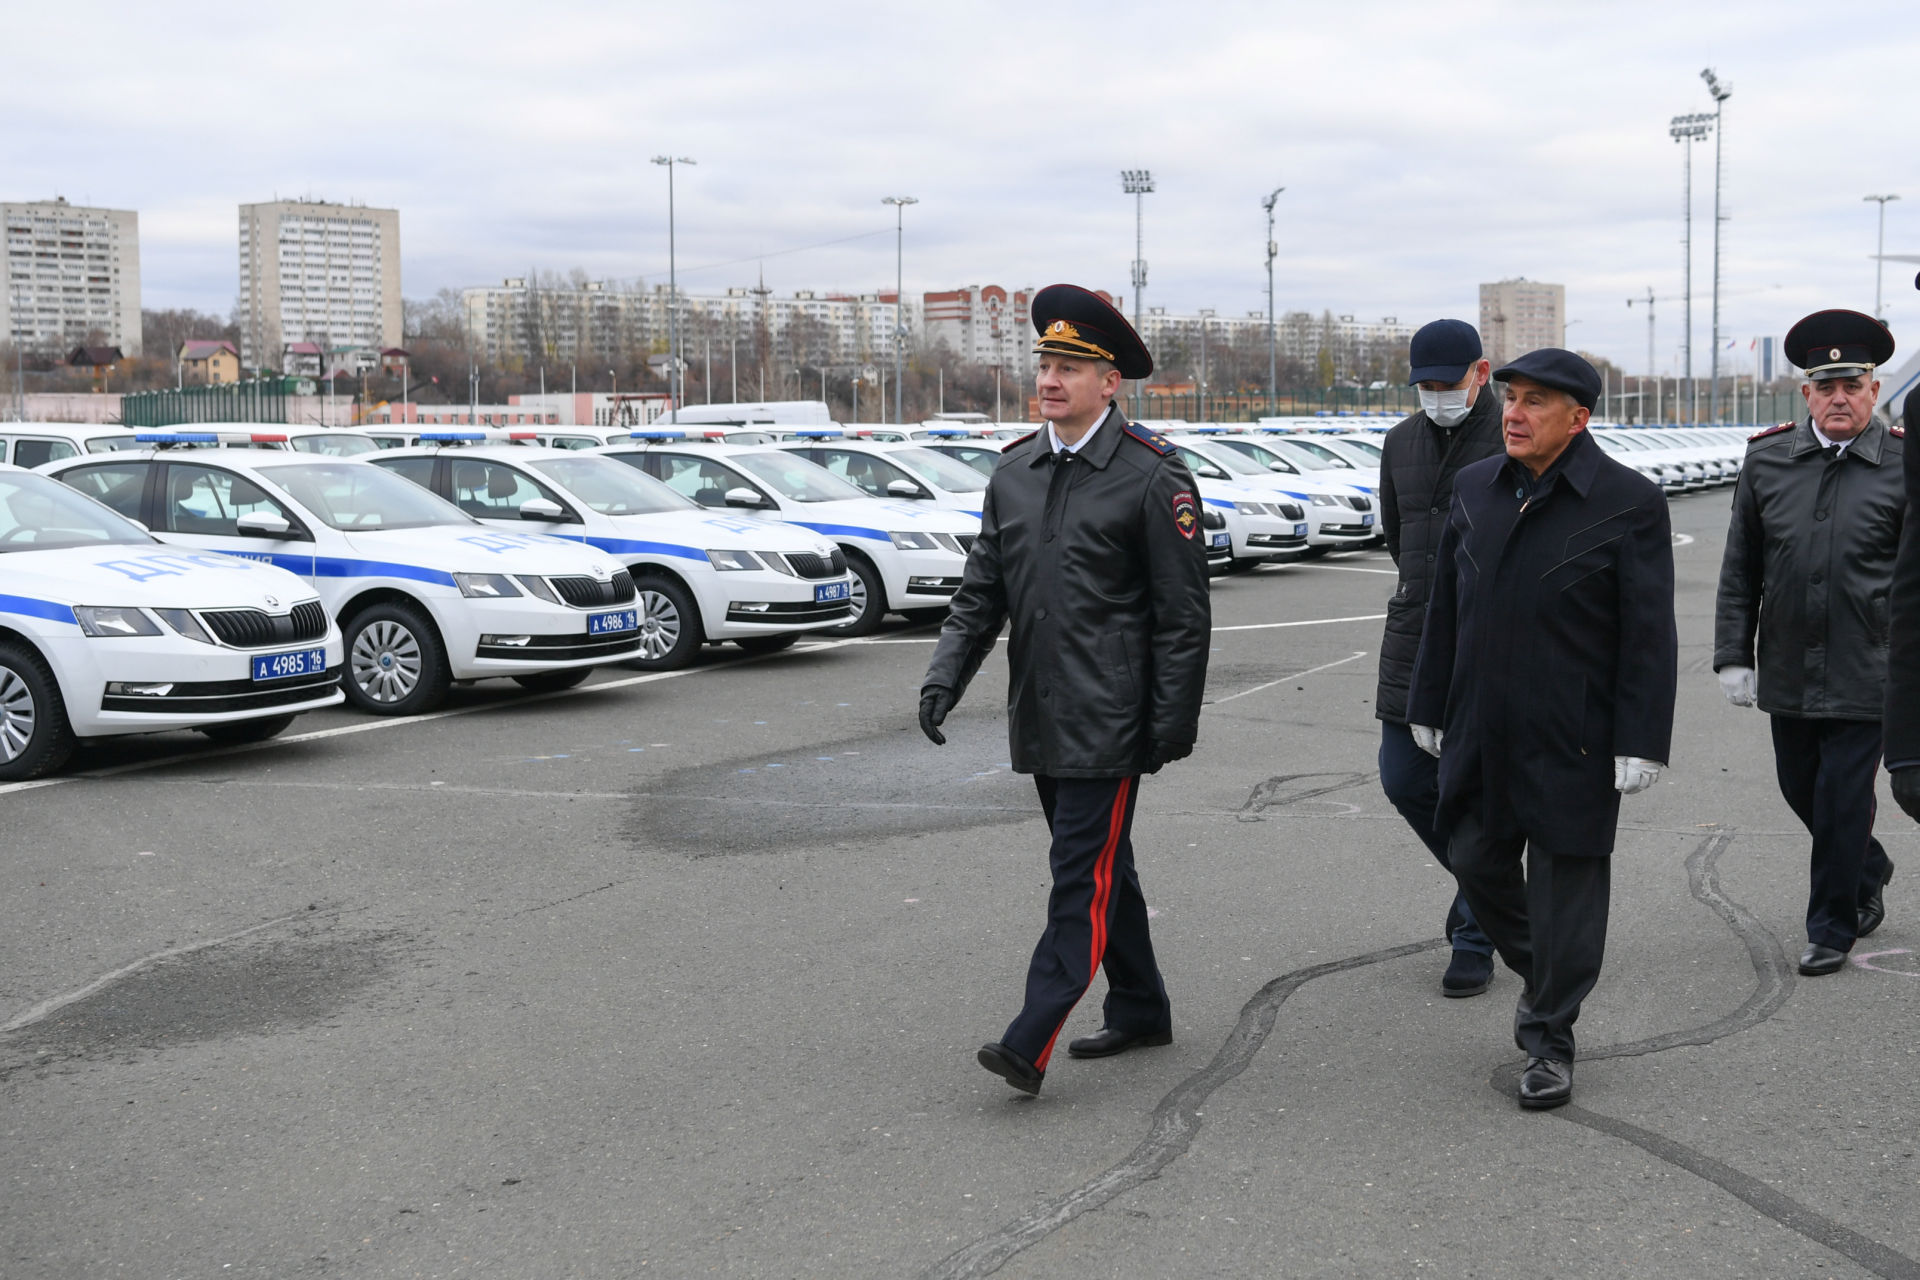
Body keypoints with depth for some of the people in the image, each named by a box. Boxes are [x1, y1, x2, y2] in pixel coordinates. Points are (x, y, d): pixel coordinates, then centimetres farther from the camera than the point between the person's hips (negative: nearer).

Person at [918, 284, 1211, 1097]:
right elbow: (981, 590, 12)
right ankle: (1141, 1012, 29)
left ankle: (1030, 1043, -8)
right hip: (1039, 716, 7)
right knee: (1100, 867, 16)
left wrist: (1175, 723, -11)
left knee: (1083, 874, -7)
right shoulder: (1013, 472, 10)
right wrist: (945, 675, -1)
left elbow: (1184, 614, -9)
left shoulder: (1152, 477, -9)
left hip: (1108, 719, -7)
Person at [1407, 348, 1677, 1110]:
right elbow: (1446, 609, 13)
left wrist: (1639, 746, -13)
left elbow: (1648, 638, -10)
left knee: (1566, 883, 4)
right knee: (1476, 863, 14)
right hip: (1481, 733, 5)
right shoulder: (1475, 489, 6)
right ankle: (1541, 975, 40)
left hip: (1573, 742, -5)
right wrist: (1429, 708, 14)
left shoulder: (1630, 503, -9)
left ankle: (1549, 1039, 18)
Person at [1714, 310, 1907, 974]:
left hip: (1866, 674, -4)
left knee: (1842, 800, 0)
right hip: (1788, 670, 4)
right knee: (1801, 788, 16)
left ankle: (1831, 928, 18)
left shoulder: (1902, 465, -5)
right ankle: (1869, 871, 44)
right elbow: (1740, 569, 6)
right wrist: (1734, 656, 3)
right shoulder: (1766, 459, 2)